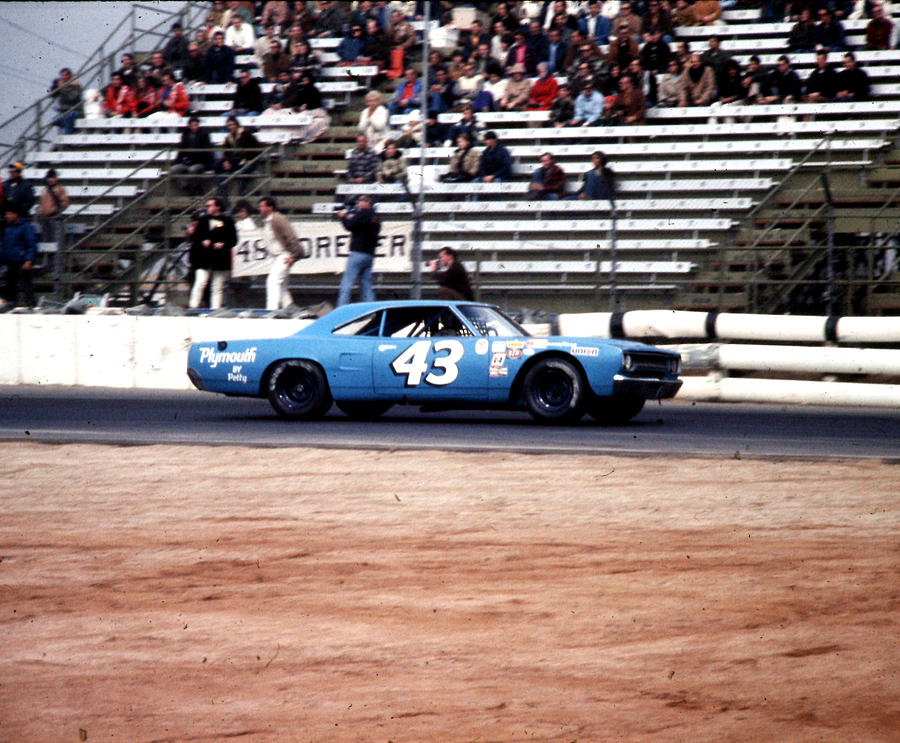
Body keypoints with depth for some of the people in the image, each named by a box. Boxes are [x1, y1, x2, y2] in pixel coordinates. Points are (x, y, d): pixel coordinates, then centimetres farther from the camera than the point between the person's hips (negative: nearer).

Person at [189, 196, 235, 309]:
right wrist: (202, 242, -8)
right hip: (203, 259, 1)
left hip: (221, 260, -1)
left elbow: (233, 240, 3)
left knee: (218, 288, 1)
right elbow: (194, 237, 12)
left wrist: (223, 244, -13)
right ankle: (193, 307, -8)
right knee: (200, 283, -9)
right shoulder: (203, 220, 12)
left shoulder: (227, 221, 4)